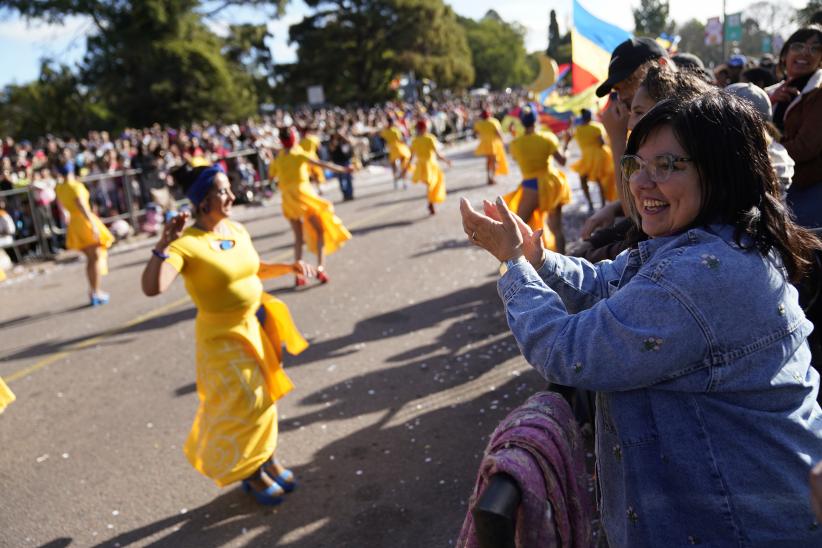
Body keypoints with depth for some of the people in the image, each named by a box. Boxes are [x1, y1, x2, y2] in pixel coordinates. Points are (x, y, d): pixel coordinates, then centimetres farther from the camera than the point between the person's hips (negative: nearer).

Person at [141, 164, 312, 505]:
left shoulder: (237, 230, -1)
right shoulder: (187, 244, -23)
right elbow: (152, 288, -37)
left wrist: (287, 267, 2)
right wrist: (164, 244, -43)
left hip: (258, 325, 7)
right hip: (223, 335, -7)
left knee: (264, 396, 18)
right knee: (245, 405, 3)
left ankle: (266, 458, 39)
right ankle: (250, 472, 28)